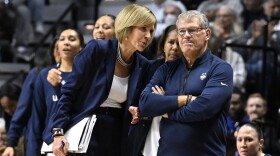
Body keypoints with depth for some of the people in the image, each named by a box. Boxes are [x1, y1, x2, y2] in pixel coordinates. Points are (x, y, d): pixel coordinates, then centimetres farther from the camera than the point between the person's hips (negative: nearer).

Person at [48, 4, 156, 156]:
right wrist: (58, 132, -16)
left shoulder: (143, 66, 6)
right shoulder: (97, 49, -8)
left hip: (118, 138, 5)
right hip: (87, 133, -5)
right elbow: (68, 92, -8)